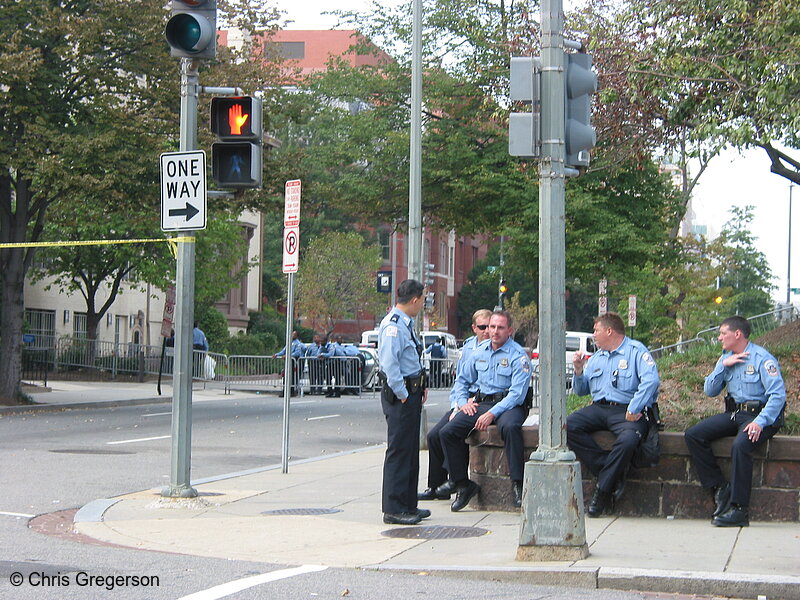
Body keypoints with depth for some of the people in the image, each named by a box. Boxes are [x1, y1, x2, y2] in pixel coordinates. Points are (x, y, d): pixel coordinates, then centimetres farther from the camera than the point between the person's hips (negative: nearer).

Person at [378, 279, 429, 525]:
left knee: (411, 451, 15)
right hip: (400, 396, -11)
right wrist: (402, 394, -19)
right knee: (399, 451, -7)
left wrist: (420, 387, 15)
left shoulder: (405, 323, 16)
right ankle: (393, 509, -3)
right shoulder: (393, 326, -17)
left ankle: (408, 505, 23)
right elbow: (389, 364, -23)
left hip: (411, 393, 11)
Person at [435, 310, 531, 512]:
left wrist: (492, 414, -23)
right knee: (447, 432, -14)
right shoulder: (479, 352, 15)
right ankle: (460, 482, -2)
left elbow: (517, 394, -14)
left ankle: (518, 483, -32)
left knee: (509, 427, -40)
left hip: (509, 404, -5)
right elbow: (462, 380, 27)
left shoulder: (518, 355, -5)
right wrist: (462, 402, 6)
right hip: (481, 402, 6)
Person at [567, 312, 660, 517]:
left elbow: (651, 380, -14)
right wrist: (579, 370, 6)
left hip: (626, 410, -6)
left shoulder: (636, 351, 2)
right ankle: (613, 475, -18)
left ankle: (602, 490, -21)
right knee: (567, 427, -21)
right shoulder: (596, 358, 25)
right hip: (598, 408, 6)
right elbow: (580, 391, 26)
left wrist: (633, 410, -19)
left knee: (628, 439, -38)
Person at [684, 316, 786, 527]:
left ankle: (738, 510, -30)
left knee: (740, 445, -36)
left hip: (760, 415, -8)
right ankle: (720, 489, -8)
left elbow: (778, 395, -18)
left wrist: (760, 422, -29)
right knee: (693, 435, -9)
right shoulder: (726, 358, 13)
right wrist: (723, 366, -5)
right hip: (734, 413, 8)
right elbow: (709, 391, 9)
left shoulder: (762, 358, -11)